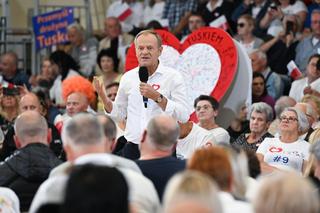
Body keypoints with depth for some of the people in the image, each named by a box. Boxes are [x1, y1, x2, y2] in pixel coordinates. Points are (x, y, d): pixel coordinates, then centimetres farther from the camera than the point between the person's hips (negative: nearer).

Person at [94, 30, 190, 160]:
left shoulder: (173, 76, -3)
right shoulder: (128, 77, 9)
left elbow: (184, 116, -12)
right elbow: (119, 113, 18)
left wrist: (157, 97, -20)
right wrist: (103, 97, 1)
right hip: (132, 148, 3)